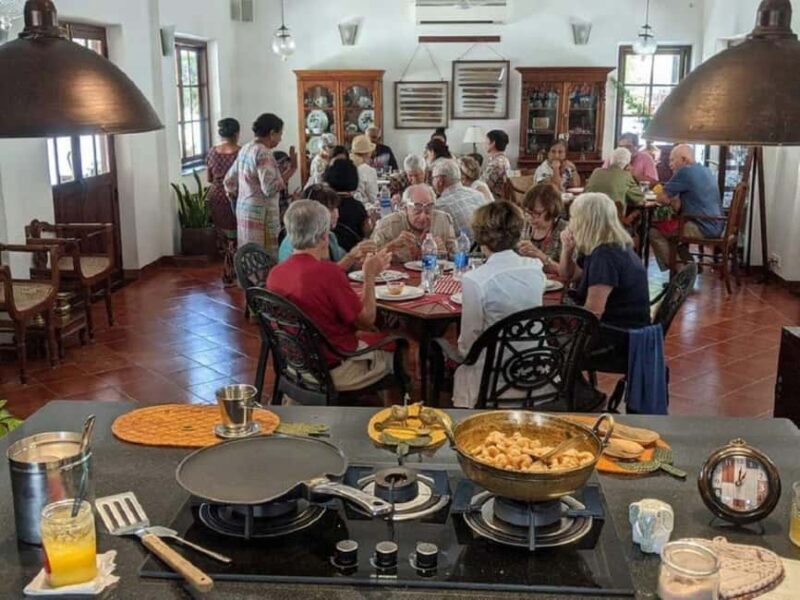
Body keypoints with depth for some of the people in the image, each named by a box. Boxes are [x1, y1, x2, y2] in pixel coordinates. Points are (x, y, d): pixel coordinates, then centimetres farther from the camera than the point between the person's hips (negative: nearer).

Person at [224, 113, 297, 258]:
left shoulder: (245, 149, 12)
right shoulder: (263, 153, -15)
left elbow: (229, 182, 19)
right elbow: (270, 188, -23)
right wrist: (291, 169, -17)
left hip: (243, 209, 10)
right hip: (261, 213, -9)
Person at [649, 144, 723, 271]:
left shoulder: (685, 172, -12)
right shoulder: (706, 171, 16)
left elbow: (661, 199, -8)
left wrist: (672, 200, 12)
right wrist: (675, 201, 11)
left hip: (703, 228, -9)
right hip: (716, 226, 9)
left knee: (655, 232, -3)